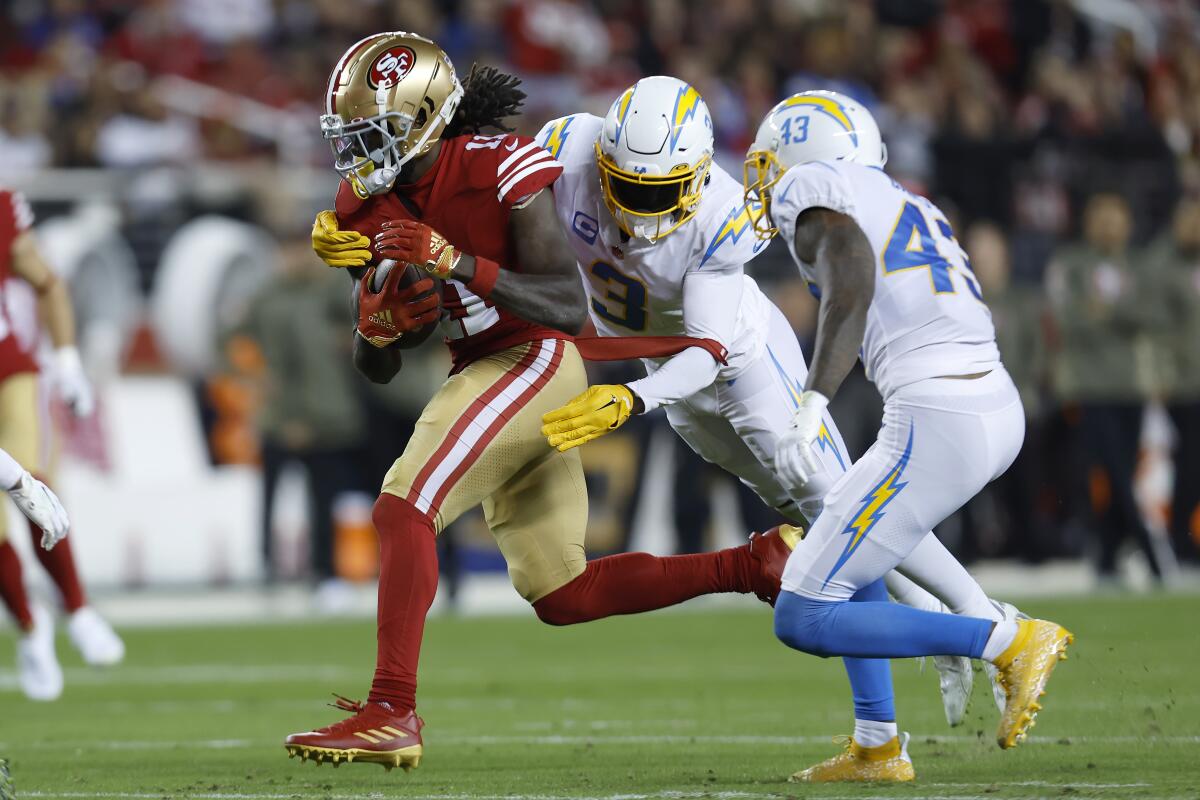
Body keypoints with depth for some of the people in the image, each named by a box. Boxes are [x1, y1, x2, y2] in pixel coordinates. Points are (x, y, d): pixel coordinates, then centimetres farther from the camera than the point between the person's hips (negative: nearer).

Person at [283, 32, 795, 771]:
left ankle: (391, 713, -26)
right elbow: (377, 369, 10)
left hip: (536, 359, -9)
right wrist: (378, 327, -14)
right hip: (488, 375, 9)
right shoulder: (370, 207, 6)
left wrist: (454, 262, -30)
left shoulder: (500, 171, -14)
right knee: (560, 595, 12)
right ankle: (755, 565, 21)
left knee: (403, 509, -22)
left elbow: (569, 307, -22)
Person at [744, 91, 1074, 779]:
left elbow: (853, 273, -18)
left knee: (804, 619, -2)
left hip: (935, 425, -9)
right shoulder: (913, 209, 25)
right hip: (1001, 411, 9)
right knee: (844, 544, 30)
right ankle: (878, 748, 25)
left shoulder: (811, 190, 2)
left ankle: (1012, 642, -9)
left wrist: (812, 405, -29)